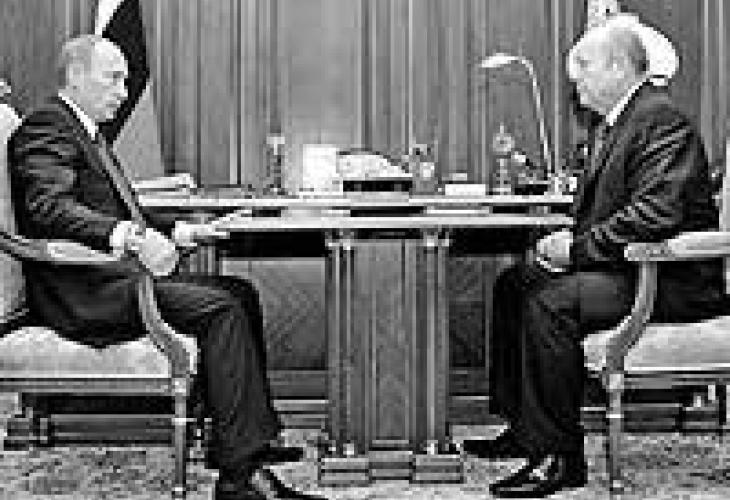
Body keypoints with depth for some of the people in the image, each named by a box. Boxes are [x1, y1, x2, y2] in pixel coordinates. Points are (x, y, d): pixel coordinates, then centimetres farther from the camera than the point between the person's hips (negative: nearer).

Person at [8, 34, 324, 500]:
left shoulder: (86, 130, 23)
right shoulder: (46, 126, -10)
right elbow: (49, 208, -27)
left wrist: (165, 233, 7)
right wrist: (128, 236, -40)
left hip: (115, 274, 10)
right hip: (83, 292, -10)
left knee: (240, 292, 3)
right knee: (221, 309, -21)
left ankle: (254, 439, 4)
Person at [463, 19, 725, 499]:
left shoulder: (662, 118, -17)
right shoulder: (617, 119, 15)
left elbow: (657, 212, -29)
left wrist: (578, 248, -22)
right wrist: (570, 241, 2)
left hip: (674, 280, -11)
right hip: (628, 264, 11)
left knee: (550, 302, -27)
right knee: (514, 283, 10)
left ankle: (560, 455, -18)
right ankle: (525, 427, 16)